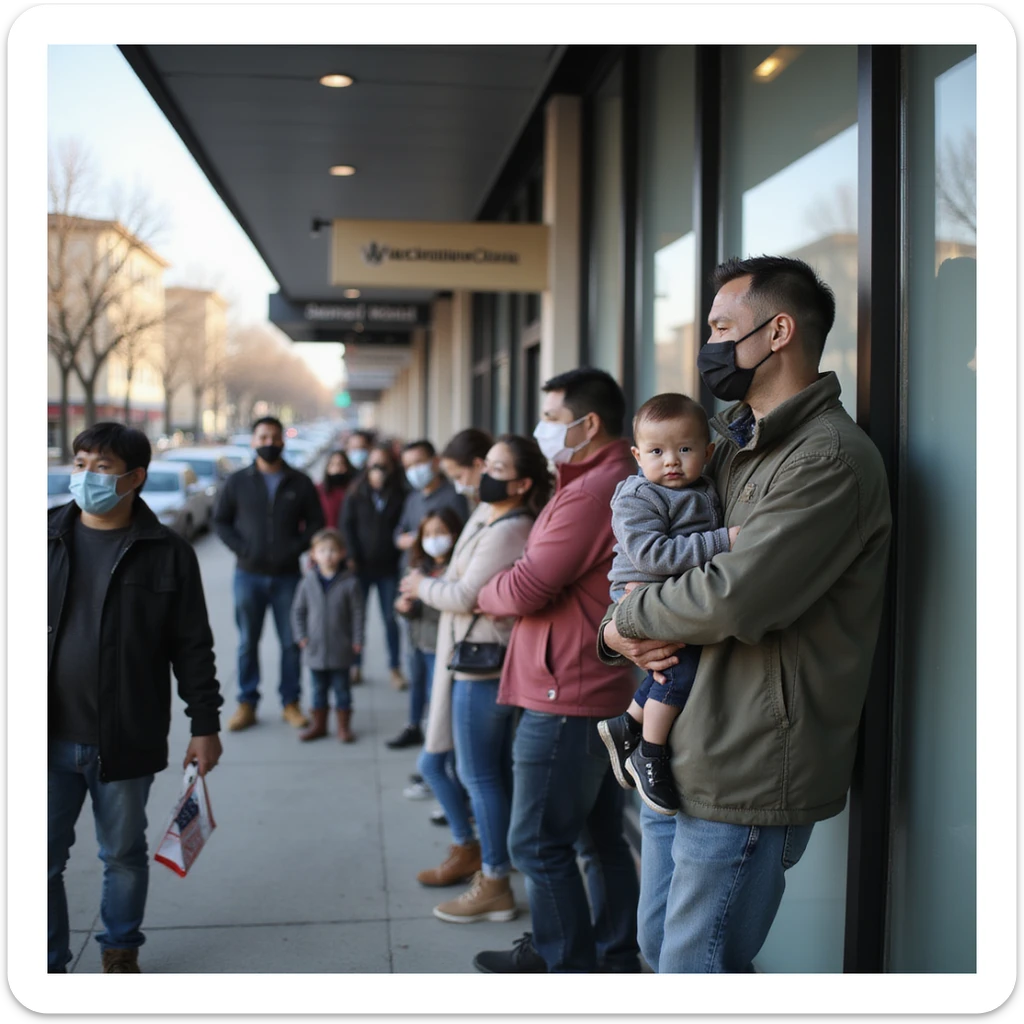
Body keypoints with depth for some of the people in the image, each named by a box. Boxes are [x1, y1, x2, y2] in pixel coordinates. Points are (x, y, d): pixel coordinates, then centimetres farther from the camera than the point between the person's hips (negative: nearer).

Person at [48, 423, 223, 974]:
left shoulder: (168, 552, -3)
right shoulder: (50, 539, 3)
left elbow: (192, 647, 0)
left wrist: (205, 725, 0)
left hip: (126, 741, -1)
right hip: (52, 737, 2)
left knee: (124, 856, 13)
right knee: (45, 858, 5)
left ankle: (121, 951, 34)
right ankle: (50, 963, 22)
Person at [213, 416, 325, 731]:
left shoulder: (300, 483, 4)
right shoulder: (237, 481, 4)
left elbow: (315, 522, 6)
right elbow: (220, 521, 7)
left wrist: (295, 548, -9)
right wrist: (242, 548, -8)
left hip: (287, 575, 0)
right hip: (249, 575, 0)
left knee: (291, 642, 4)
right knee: (247, 642, 6)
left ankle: (290, 703, 15)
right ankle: (247, 704, 15)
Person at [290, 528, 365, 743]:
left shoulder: (349, 583, -8)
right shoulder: (308, 582, -2)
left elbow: (357, 613, -4)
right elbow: (298, 610, 7)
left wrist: (357, 640, -6)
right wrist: (301, 635, 0)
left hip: (340, 649, -2)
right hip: (315, 648, 2)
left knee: (341, 687, 8)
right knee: (319, 687, 14)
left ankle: (343, 726, 19)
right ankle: (319, 725, 26)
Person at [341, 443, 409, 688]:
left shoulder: (399, 494, 1)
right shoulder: (356, 494, 3)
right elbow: (346, 525, 1)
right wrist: (351, 557, -8)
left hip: (389, 567, -1)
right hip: (361, 567, 1)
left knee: (391, 618, 4)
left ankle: (395, 669, 13)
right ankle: (355, 666, 17)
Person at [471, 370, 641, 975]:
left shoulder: (592, 492, -20)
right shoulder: (622, 482, 15)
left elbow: (526, 590, -20)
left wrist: (483, 594, 0)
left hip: (566, 698, -11)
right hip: (608, 692, 11)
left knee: (539, 842, 0)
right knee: (601, 837, 18)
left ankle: (569, 967, 10)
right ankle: (615, 957, 29)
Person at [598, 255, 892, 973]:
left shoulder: (830, 457, -17)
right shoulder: (732, 444, 14)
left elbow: (733, 598, -27)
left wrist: (625, 620, -9)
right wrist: (625, 637, -3)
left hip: (746, 772, -9)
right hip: (676, 753, 9)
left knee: (693, 969, 0)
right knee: (659, 945, 20)